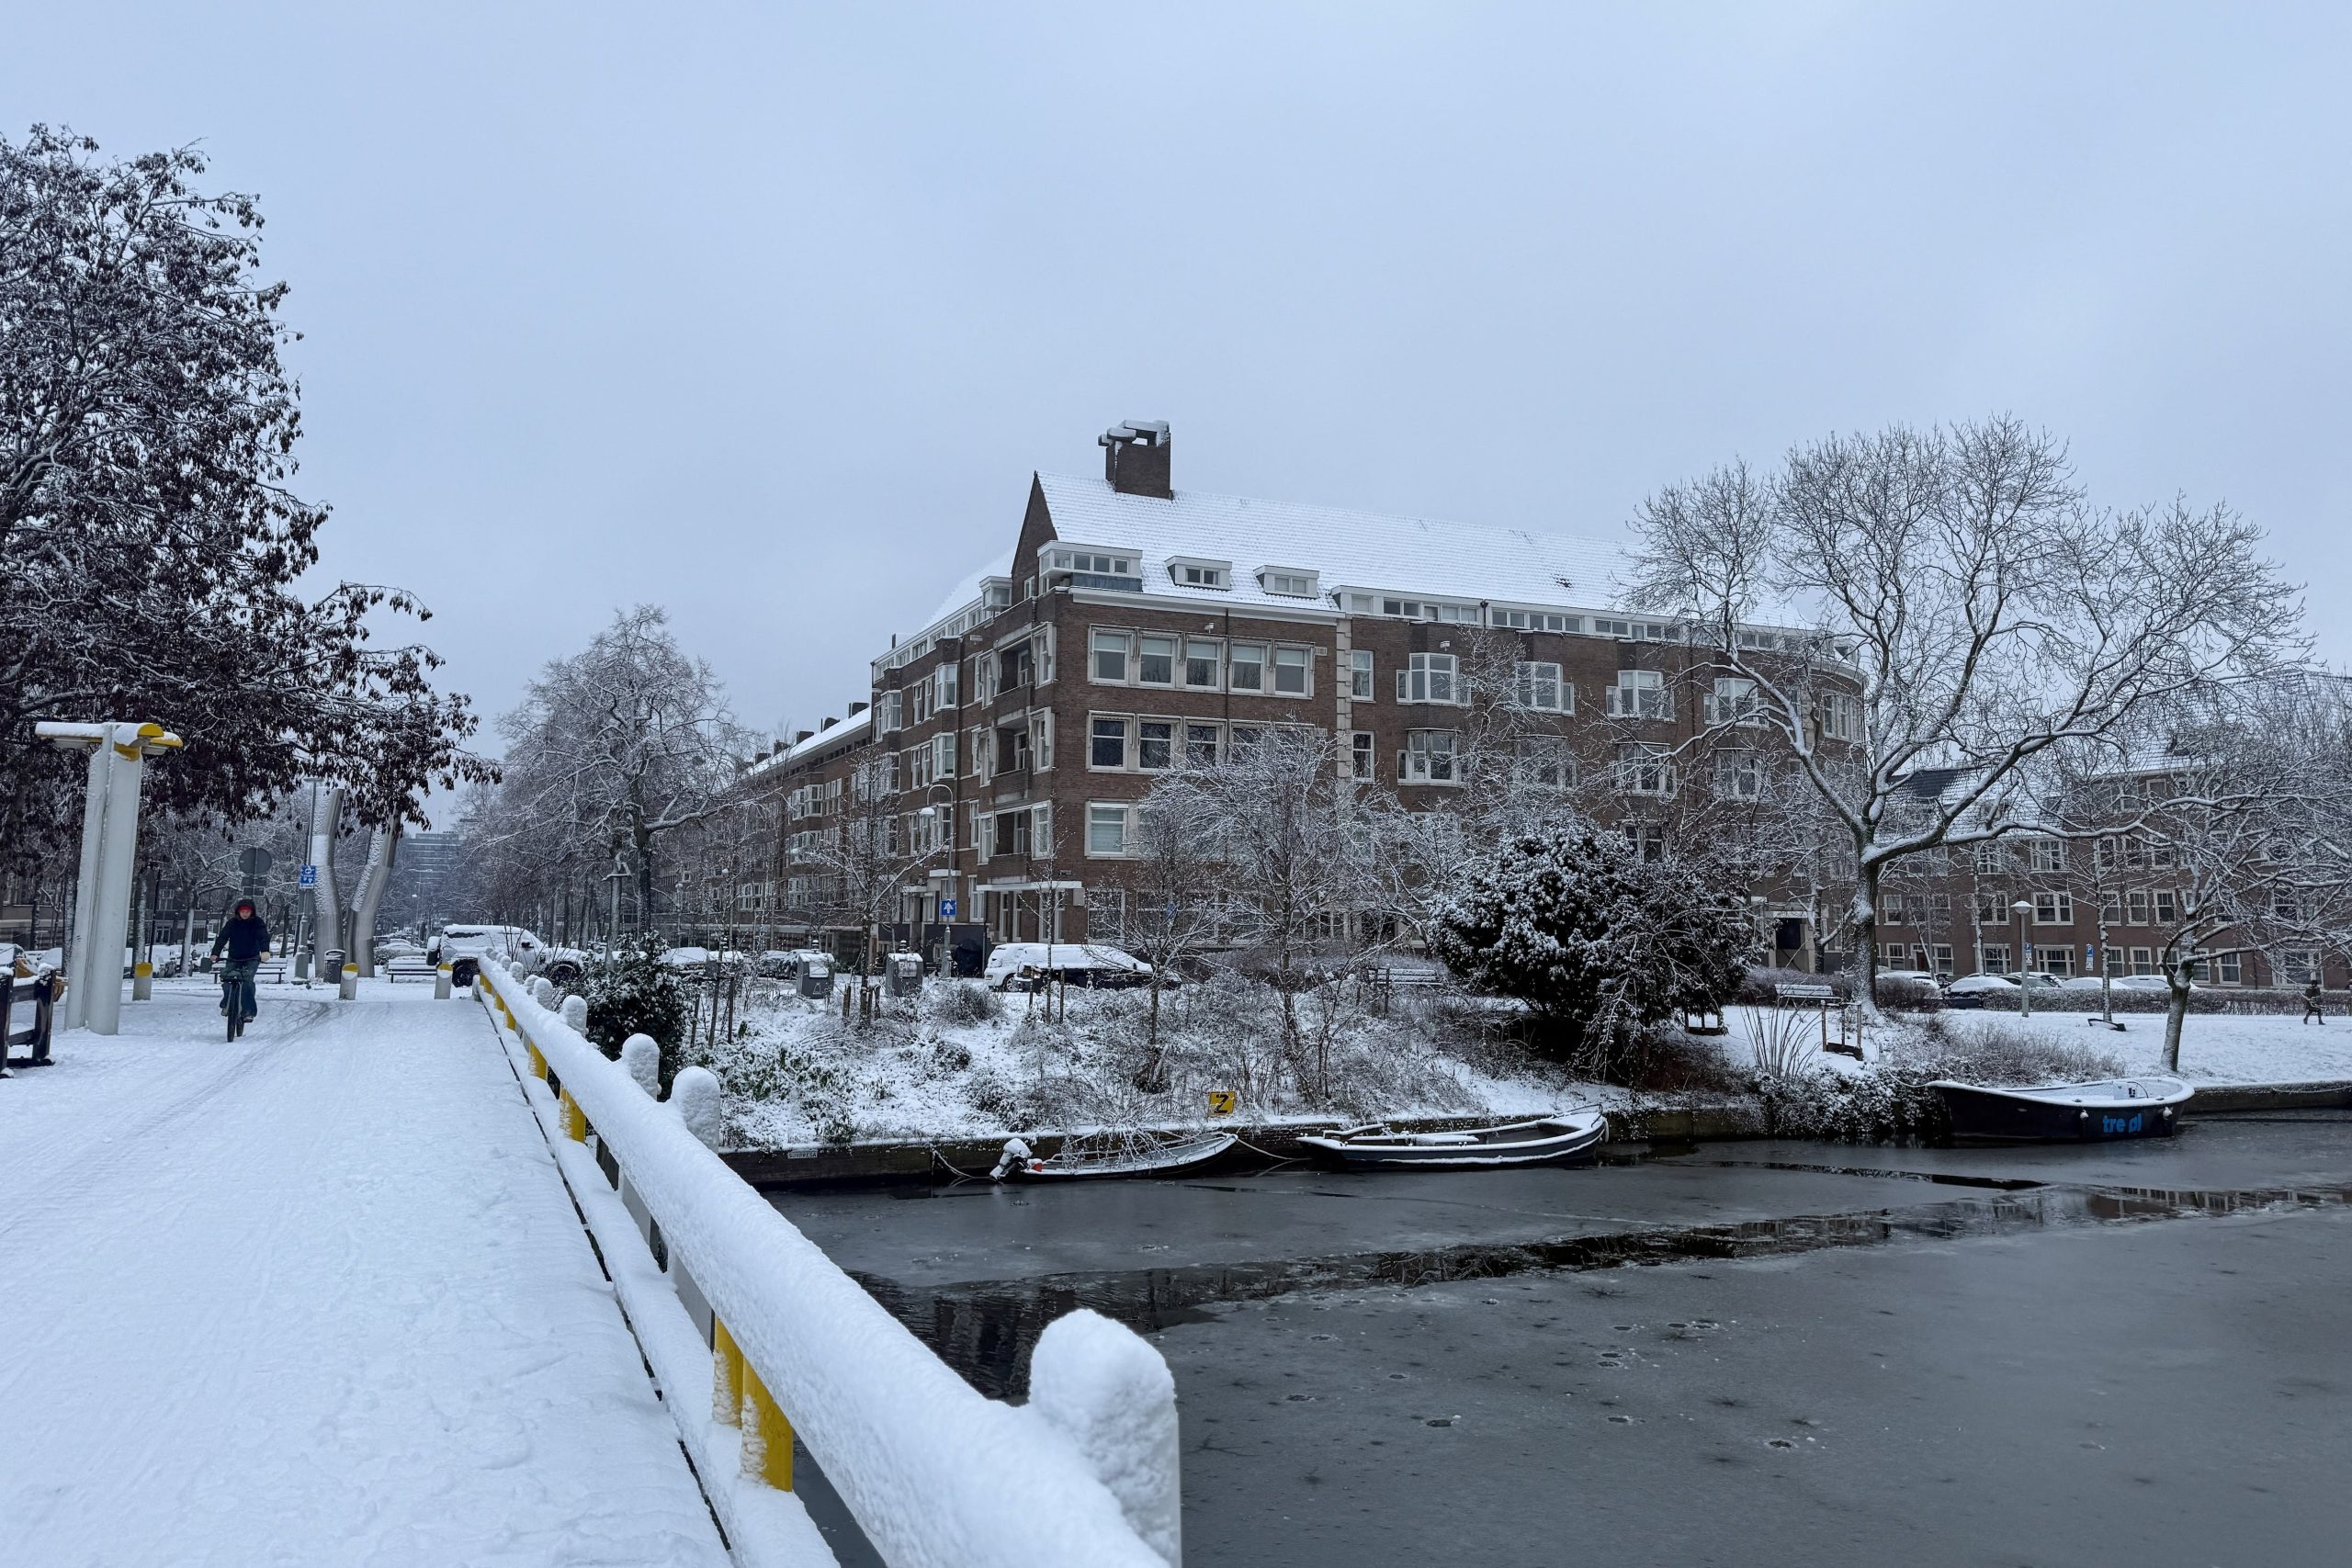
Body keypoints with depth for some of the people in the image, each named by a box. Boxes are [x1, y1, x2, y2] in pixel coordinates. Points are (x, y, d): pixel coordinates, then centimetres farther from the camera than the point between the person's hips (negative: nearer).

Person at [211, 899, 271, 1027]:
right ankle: (226, 1004, 18)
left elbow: (263, 937, -21)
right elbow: (222, 937, -13)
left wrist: (265, 951, -40)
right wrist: (215, 953, -27)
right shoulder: (233, 922, -5)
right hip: (234, 958, 2)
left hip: (252, 958, -2)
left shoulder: (257, 922, -9)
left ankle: (249, 1010, -16)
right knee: (226, 979, -11)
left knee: (247, 980, -22)